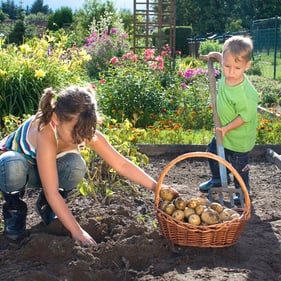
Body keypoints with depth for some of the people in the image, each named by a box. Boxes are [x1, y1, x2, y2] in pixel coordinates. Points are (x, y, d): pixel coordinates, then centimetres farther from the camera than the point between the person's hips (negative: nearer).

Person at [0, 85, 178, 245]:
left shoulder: (85, 132, -25)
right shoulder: (46, 135, -42)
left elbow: (121, 164, -19)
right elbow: (52, 192, -41)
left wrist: (155, 186, -25)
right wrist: (76, 231, -39)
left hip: (39, 171, 4)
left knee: (76, 166, -29)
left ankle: (46, 206, 1)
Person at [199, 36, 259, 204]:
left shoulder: (247, 94, -37)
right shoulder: (228, 75, -16)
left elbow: (245, 116, -25)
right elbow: (223, 58, 8)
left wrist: (227, 128, -23)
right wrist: (215, 55, 0)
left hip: (239, 139, -7)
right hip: (224, 131, 7)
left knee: (239, 167, 13)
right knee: (212, 152, 25)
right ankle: (219, 179, 51)